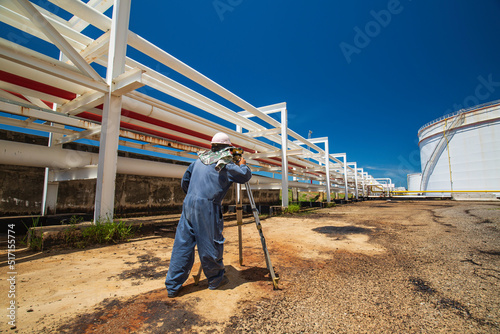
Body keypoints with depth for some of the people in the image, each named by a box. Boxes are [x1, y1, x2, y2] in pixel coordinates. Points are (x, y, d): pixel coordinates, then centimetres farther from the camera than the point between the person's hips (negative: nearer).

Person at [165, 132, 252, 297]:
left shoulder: (199, 159, 15)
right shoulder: (226, 164, -2)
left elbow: (184, 181, 20)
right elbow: (246, 176, 5)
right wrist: (243, 165, 24)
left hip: (188, 204, 6)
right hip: (207, 207, -5)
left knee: (182, 244, 11)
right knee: (210, 244, 9)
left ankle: (173, 286, 20)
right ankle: (215, 279, 28)